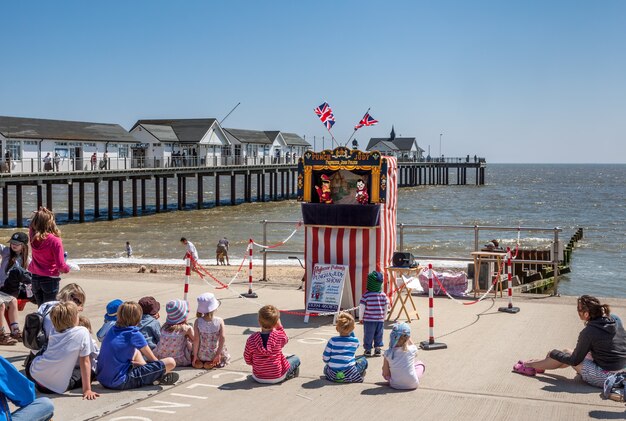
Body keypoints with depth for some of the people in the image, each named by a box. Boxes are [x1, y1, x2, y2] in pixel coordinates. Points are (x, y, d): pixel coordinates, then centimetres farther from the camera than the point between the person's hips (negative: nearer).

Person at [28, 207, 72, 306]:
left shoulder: (33, 236, -6)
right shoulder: (55, 241, -20)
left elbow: (32, 226, 19)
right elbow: (61, 265, -17)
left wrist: (37, 215, 4)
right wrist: (67, 269, 3)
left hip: (35, 278, 5)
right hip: (50, 279, -5)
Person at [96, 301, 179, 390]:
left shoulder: (112, 330, 9)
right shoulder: (134, 334, -10)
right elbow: (152, 358, 1)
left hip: (102, 380, 8)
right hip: (120, 383, -8)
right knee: (171, 362, -11)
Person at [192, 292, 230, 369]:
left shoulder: (197, 322, -14)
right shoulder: (219, 321, -14)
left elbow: (196, 339, -14)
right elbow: (222, 338, -15)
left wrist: (195, 355, -4)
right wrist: (218, 354, -5)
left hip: (201, 355, 2)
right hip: (214, 353, -2)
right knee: (226, 357, 27)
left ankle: (199, 362, 5)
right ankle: (213, 363, 6)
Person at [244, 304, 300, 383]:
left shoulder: (252, 339, -17)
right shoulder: (279, 335, -21)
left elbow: (248, 360, -6)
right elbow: (285, 340, 6)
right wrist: (279, 326, 2)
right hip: (277, 377, -3)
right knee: (296, 359, 20)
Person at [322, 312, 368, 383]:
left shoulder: (332, 341, -4)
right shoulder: (355, 341, 0)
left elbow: (325, 359, 0)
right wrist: (351, 332, 25)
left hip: (332, 375, 0)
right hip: (349, 376, 0)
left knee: (326, 366, 35)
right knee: (363, 360, 21)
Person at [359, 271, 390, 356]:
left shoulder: (366, 295, -13)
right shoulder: (383, 295, -3)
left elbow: (361, 307, -12)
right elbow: (386, 307, 3)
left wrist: (361, 318, 2)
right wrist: (384, 317, 17)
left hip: (368, 320, -3)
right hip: (380, 319, 3)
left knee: (368, 335, 9)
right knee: (379, 335, 14)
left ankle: (368, 349, 15)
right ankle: (378, 349, 18)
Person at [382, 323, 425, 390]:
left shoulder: (388, 353, -12)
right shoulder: (412, 350, -12)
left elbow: (385, 374, -6)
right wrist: (409, 339, 16)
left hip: (395, 385, 0)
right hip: (412, 384, 0)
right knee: (420, 364, 25)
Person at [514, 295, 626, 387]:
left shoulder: (588, 332, -19)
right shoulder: (615, 321, 2)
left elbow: (575, 360, -8)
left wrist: (554, 354, 7)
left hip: (604, 377, -7)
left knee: (567, 354, 10)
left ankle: (530, 365, 25)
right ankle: (538, 364, 35)